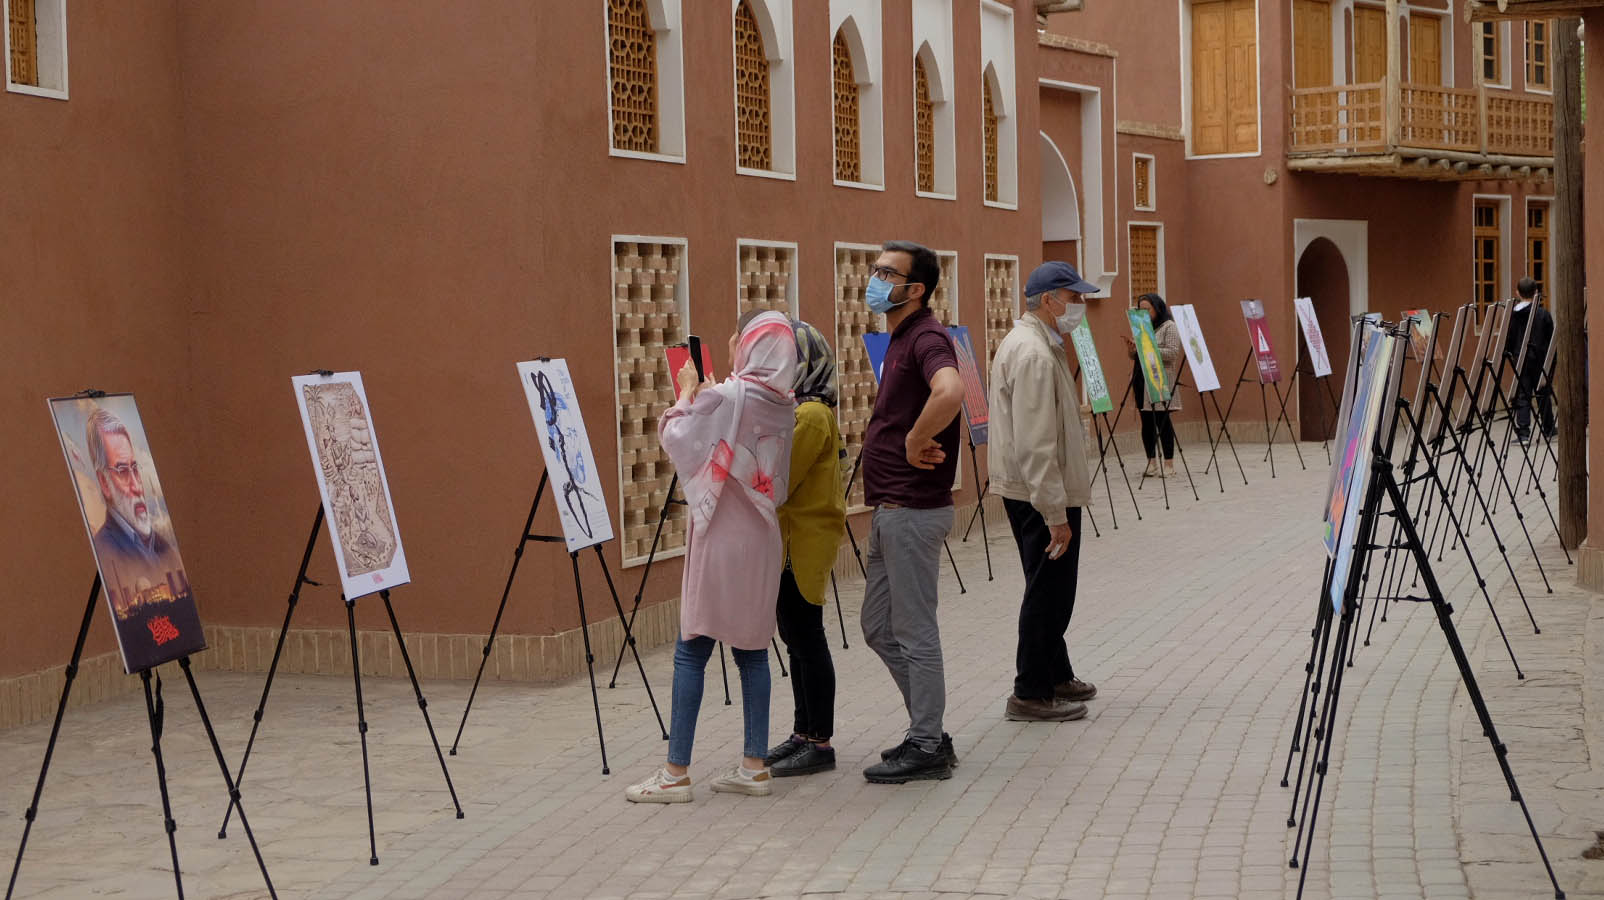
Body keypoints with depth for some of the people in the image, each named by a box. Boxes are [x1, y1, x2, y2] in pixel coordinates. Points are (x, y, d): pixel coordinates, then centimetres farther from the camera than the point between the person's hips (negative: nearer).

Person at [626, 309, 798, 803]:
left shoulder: (725, 397, -15)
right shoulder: (780, 405, 7)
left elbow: (676, 438, -6)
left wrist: (686, 393, 7)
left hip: (721, 537, -7)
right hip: (760, 538, 7)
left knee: (692, 651, -3)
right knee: (751, 647, 11)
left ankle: (676, 772, -2)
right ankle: (755, 766, 12)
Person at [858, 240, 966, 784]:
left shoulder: (925, 339, -17)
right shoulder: (901, 339, 15)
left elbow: (949, 392, -39)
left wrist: (916, 442, -25)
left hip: (914, 510, -10)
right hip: (890, 510, 10)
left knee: (914, 631, -2)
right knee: (879, 627, 16)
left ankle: (926, 749, 7)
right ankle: (928, 733, 24)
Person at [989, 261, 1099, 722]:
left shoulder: (1024, 343, 14)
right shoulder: (1035, 356, -21)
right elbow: (1035, 446, -26)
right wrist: (1057, 514, -24)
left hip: (1031, 491, 11)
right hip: (1040, 494, -11)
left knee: (1051, 592, 19)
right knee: (1048, 592, -4)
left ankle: (1056, 676, 31)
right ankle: (1031, 695, 2)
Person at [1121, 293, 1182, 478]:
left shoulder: (1169, 327, -2)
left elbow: (1173, 353, -14)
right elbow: (1134, 356, 21)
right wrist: (1131, 347, -1)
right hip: (1141, 380, 7)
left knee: (1162, 420, -7)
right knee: (1146, 421, 6)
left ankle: (1169, 463, -2)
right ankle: (1151, 462, 11)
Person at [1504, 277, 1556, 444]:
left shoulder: (1512, 315, -4)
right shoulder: (1543, 314, -5)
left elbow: (1508, 338, 0)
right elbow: (1551, 338, -1)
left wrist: (1509, 355, 14)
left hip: (1520, 360, 0)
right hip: (1540, 359, 0)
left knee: (1522, 396, 0)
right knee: (1543, 394, 14)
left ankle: (1523, 432, -10)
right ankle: (1548, 429, 25)